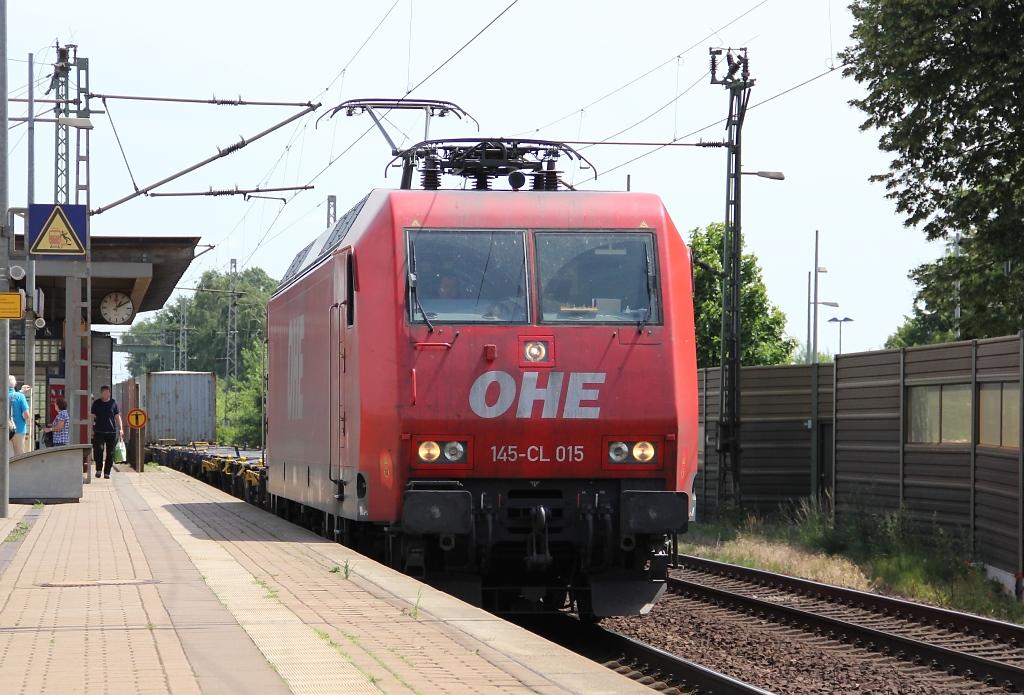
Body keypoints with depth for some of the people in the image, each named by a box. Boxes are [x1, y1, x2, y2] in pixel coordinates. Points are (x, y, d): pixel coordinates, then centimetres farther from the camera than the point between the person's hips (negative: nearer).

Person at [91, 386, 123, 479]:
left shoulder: (113, 403, 8)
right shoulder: (96, 403, 7)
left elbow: (117, 416, 11)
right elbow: (92, 417, 9)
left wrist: (120, 429, 4)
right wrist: (91, 429, 1)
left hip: (112, 431, 1)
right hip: (99, 431, -1)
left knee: (110, 453, 2)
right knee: (99, 449, -17)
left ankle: (107, 472, 10)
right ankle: (98, 469, -1)